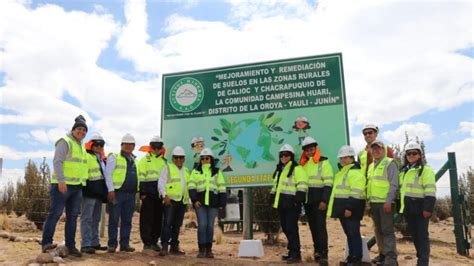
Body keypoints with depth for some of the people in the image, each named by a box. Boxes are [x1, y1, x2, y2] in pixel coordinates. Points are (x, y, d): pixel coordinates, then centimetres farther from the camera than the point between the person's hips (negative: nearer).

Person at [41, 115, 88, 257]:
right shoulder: (65, 142, -5)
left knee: (72, 216, 7)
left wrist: (82, 183, 19)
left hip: (77, 187, 8)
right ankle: (46, 242, 2)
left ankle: (70, 245, 12)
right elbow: (57, 161, -14)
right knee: (55, 213, -7)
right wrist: (61, 180, -22)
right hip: (63, 185, -8)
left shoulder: (82, 146, 19)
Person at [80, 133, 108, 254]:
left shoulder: (101, 159, 21)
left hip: (99, 193, 9)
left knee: (95, 219, 13)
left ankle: (95, 243, 21)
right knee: (87, 219, -8)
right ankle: (85, 244, -7)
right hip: (89, 192, -9)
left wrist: (104, 192, 25)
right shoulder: (86, 157, -7)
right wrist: (84, 189, -21)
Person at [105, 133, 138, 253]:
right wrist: (111, 190, -14)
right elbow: (108, 174, -6)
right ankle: (112, 244, 6)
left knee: (127, 220, 8)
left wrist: (137, 190, 14)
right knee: (114, 220, -1)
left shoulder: (134, 160, 19)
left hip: (130, 194, 6)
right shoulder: (114, 157, 1)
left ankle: (125, 244, 14)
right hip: (117, 193, -6)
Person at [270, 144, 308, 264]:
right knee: (285, 228, 12)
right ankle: (292, 251, 23)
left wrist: (297, 199, -21)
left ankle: (296, 254, -3)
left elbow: (302, 185, -15)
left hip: (291, 204, -9)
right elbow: (275, 185, 28)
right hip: (282, 204, 9)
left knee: (291, 228, -9)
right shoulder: (279, 169, 20)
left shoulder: (297, 169, -7)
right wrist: (273, 198, 22)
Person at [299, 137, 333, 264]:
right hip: (307, 200, 6)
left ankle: (323, 254, -4)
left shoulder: (324, 162, -5)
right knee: (313, 226, 12)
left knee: (320, 226, -8)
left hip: (319, 200, -6)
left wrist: (324, 200, -17)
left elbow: (328, 183, -11)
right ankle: (317, 251, 23)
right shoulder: (303, 164, 14)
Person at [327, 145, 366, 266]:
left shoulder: (355, 172, -13)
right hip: (343, 207, 10)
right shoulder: (341, 172, 20)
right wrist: (337, 208, 24)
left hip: (351, 208, -10)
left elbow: (356, 193, -20)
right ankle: (351, 255, 23)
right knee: (348, 233, 14)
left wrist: (349, 207, -24)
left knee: (354, 233, -4)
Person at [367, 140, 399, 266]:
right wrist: (369, 202, 16)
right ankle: (384, 255, 21)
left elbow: (393, 184, -12)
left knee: (387, 231, -8)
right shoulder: (371, 166, 18)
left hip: (385, 203, -7)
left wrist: (388, 201, -19)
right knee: (380, 231, 12)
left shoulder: (389, 163, -5)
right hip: (374, 203, 7)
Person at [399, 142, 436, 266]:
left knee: (422, 234, -3)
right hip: (408, 208, 7)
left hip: (420, 207, -7)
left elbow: (430, 190, -13)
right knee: (414, 234, 13)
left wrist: (428, 208, -20)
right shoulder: (403, 170, 16)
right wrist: (401, 206, 19)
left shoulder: (425, 169, -6)